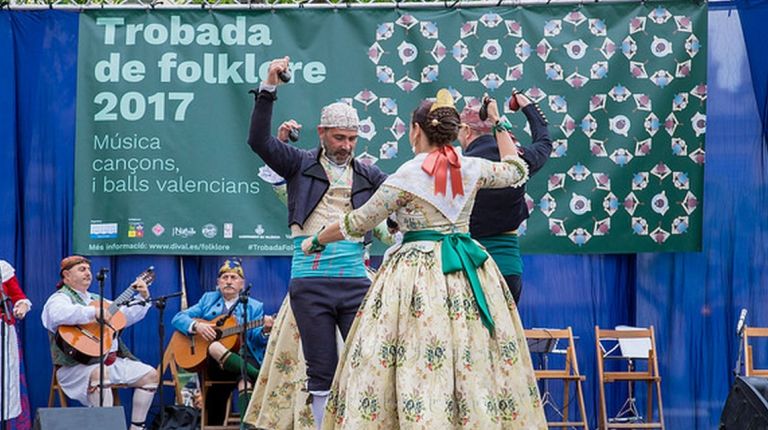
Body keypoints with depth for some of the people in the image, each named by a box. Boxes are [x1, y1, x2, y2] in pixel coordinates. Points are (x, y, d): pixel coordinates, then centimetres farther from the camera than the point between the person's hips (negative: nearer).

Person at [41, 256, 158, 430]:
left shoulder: (95, 299, 25)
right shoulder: (61, 298, -2)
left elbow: (127, 316, 27)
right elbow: (58, 314, -28)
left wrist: (143, 297, 13)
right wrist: (94, 312, -29)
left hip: (112, 361, 9)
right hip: (78, 365, -9)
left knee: (150, 374, 1)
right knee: (100, 374, -40)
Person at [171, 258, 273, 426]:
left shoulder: (254, 307, 16)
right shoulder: (208, 300, 19)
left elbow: (257, 339, 3)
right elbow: (178, 319, 11)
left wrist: (265, 331, -20)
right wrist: (197, 325, -10)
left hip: (241, 358, 0)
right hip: (208, 361, 0)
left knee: (245, 378, -36)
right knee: (215, 347, -37)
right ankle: (262, 378, -37)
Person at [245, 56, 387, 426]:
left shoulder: (368, 176, 14)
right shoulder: (301, 165, 7)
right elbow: (258, 140, -4)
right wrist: (269, 88, -12)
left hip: (355, 280, 2)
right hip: (310, 281, -2)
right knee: (321, 371, 3)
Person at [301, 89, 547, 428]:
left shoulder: (407, 176, -8)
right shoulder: (471, 169, 3)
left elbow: (358, 223, 0)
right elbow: (517, 171, 23)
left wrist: (316, 241, 15)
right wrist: (498, 124, 33)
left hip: (417, 272, -4)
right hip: (467, 270, 5)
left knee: (418, 364, -4)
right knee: (473, 359, 6)